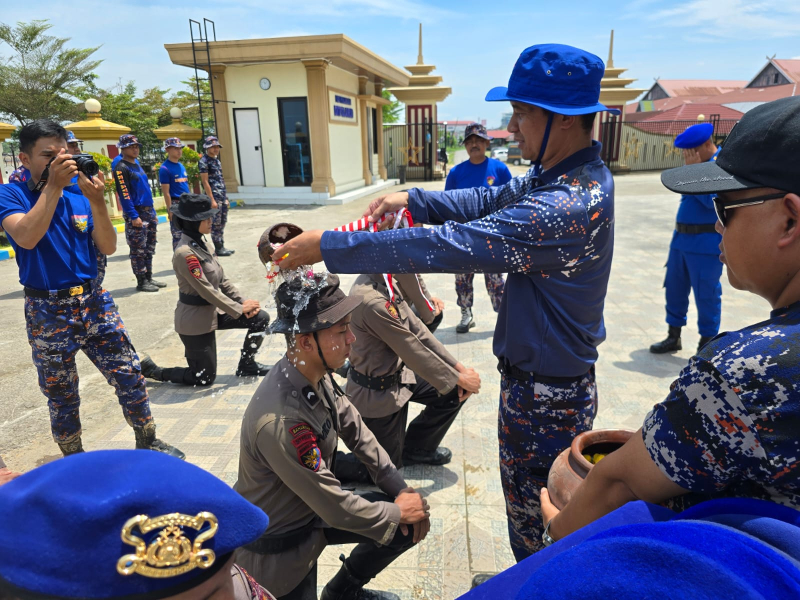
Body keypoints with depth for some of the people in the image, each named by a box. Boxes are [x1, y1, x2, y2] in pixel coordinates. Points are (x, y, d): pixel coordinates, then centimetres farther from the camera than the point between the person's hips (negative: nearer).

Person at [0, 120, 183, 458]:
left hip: (93, 302, 3)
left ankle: (147, 443, 23)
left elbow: (108, 247, -4)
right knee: (62, 398, 11)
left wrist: (97, 202, -17)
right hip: (48, 312, -3)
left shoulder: (79, 198, 5)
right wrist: (52, 186, -24)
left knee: (130, 377, 3)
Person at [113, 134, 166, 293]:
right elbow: (124, 194, -17)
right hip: (136, 214, -9)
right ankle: (141, 282, 4)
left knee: (149, 248, 12)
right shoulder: (121, 168, -10)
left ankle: (149, 278, 21)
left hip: (148, 211, 9)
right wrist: (134, 216, -22)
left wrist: (153, 212, 17)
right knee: (138, 250, -2)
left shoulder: (137, 165, 16)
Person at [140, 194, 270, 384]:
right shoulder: (185, 252, -24)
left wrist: (242, 302, -4)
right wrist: (239, 309, -16)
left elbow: (222, 279, 7)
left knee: (261, 318, -2)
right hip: (195, 319, -8)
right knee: (204, 378, 3)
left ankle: (246, 365, 17)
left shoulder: (201, 243, 4)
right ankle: (152, 370, 21)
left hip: (213, 311, 8)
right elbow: (207, 290, -24)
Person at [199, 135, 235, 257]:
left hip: (223, 196, 8)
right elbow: (205, 182, -13)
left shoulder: (217, 160, 16)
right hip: (214, 196, -8)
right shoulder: (204, 161, -9)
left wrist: (226, 197, 17)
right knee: (215, 224, -3)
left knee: (222, 222, 11)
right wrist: (212, 200, -18)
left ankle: (222, 246, 17)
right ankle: (218, 249, 2)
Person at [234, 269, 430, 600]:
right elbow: (336, 508, -27)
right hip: (278, 541, -7)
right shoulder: (281, 420, -37)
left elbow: (356, 431, 1)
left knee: (411, 526, 5)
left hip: (314, 507, 7)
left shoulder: (316, 374, -12)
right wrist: (398, 512, -12)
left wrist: (400, 489, -3)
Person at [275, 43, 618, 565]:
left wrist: (328, 246, -28)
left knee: (534, 526, 14)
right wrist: (414, 199, -6)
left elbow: (450, 246, -35)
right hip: (556, 379, 10)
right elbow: (492, 200, 8)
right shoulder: (573, 173, 1)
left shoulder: (566, 208, -33)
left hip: (544, 397, -10)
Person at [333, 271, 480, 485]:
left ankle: (416, 448, 28)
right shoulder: (372, 302, -34)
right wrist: (459, 379, -13)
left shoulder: (384, 283, -6)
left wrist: (458, 367, -3)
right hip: (376, 393, -8)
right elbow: (414, 353, -26)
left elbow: (417, 329, -2)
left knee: (455, 392, 10)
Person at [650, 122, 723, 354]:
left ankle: (708, 345, 16)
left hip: (705, 244, -8)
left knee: (706, 295, 1)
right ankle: (673, 336, 29)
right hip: (682, 238, 8)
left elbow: (712, 199, -24)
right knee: (674, 289, 14)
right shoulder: (699, 163, 13)